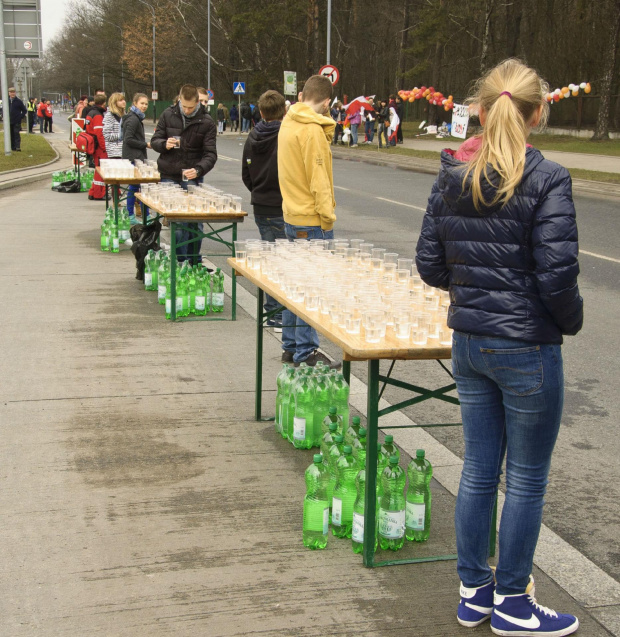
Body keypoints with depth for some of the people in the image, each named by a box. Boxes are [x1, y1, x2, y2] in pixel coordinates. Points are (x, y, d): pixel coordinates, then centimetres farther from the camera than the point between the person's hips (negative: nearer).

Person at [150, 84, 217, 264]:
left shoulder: (206, 122, -4)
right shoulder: (168, 115, 2)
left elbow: (210, 154, -8)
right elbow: (155, 140, 9)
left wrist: (198, 170, -27)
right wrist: (164, 144, -16)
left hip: (192, 177, -1)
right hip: (169, 177, 1)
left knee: (194, 222, 3)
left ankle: (194, 262, 15)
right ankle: (180, 262, 9)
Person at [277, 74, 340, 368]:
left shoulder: (288, 122, 11)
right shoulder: (313, 131, -16)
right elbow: (318, 181, -19)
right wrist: (327, 217, -15)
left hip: (292, 216, 9)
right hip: (312, 220, -9)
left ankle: (291, 346, 25)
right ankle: (305, 352, 0)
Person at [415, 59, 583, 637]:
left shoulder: (450, 178, 1)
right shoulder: (545, 180, -16)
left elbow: (429, 263, 4)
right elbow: (557, 274, -18)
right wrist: (571, 321, 0)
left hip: (468, 343, 6)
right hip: (527, 347, -6)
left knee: (478, 469, 17)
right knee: (526, 480, 10)